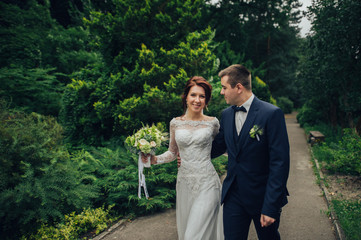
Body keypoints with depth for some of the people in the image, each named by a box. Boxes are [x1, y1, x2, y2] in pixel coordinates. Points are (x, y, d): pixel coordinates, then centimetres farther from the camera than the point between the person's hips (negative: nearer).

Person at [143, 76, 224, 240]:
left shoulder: (212, 123, -1)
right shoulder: (175, 123, 4)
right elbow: (172, 152, 10)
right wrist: (154, 159, -5)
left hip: (207, 183, -3)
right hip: (184, 182, 3)